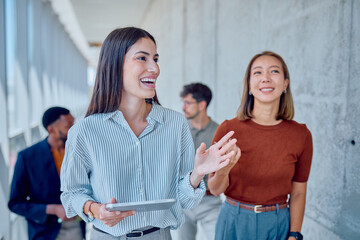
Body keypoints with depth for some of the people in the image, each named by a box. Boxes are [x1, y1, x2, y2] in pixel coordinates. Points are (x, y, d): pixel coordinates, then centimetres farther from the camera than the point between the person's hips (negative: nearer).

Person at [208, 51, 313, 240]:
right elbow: (215, 189, -5)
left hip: (278, 225, 1)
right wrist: (222, 173, -24)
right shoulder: (228, 130, -12)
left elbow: (298, 192, 2)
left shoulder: (300, 135, -8)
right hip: (234, 223, 0)